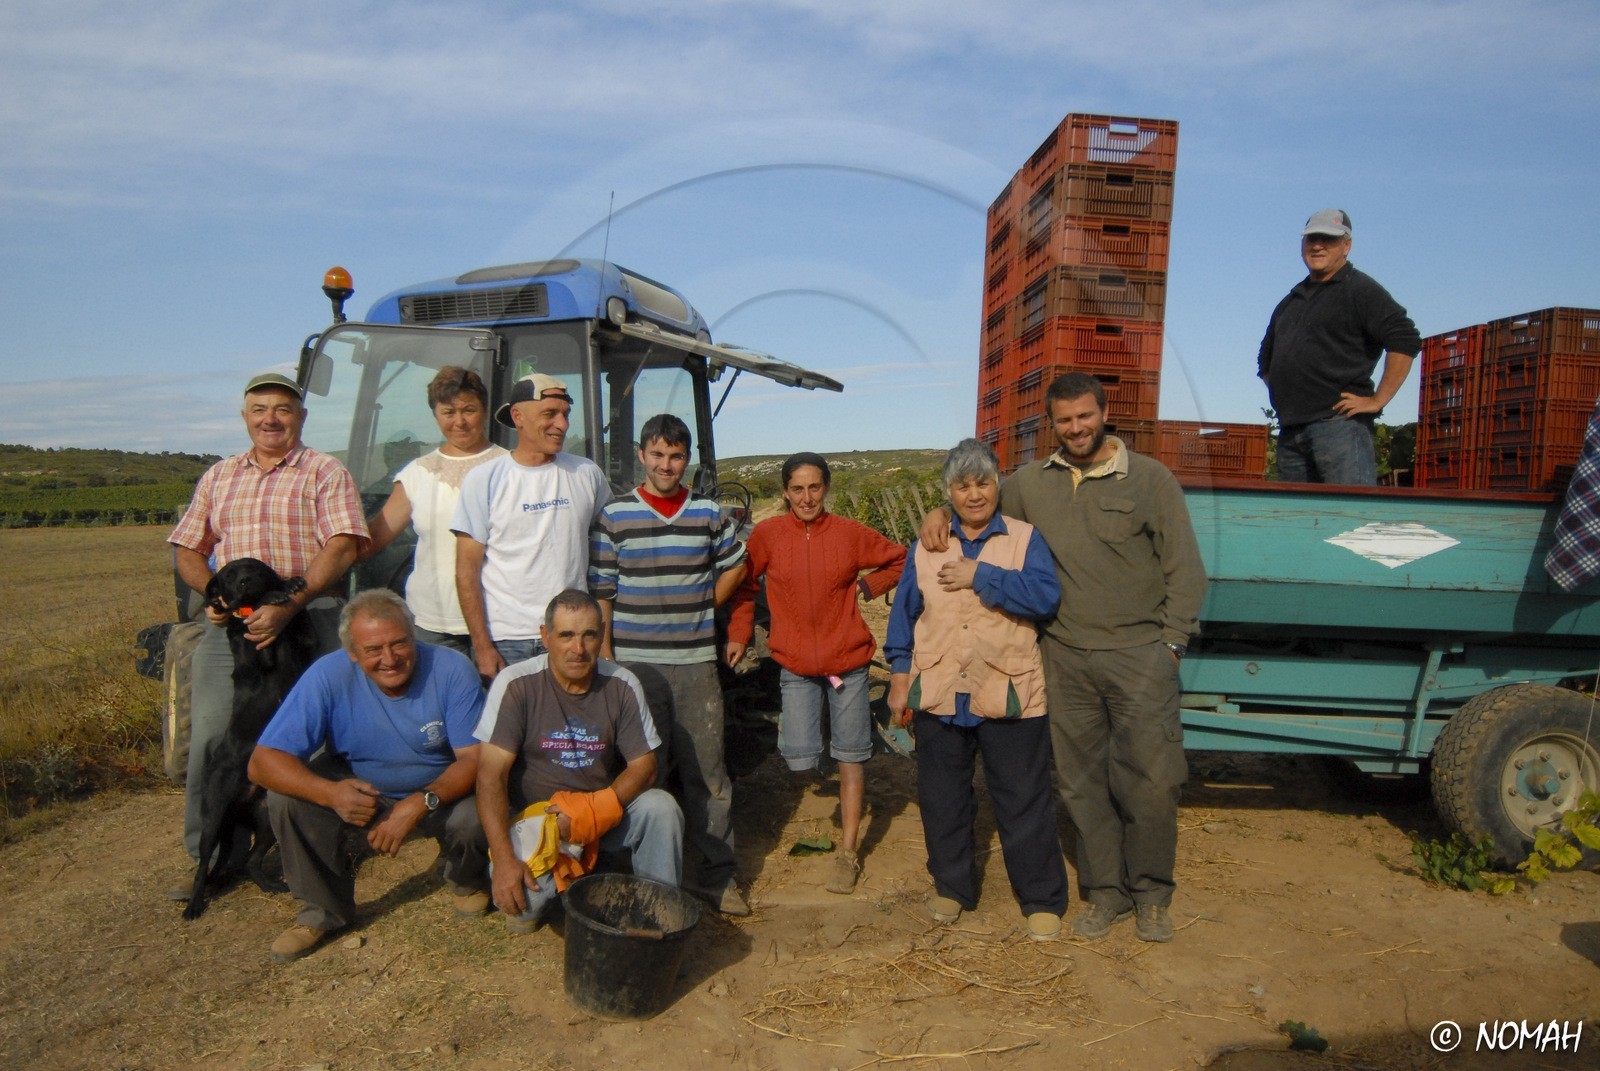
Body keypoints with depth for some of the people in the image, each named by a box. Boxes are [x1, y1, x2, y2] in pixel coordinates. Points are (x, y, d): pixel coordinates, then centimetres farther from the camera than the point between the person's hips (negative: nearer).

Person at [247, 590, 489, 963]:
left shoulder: (452, 670, -22)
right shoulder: (328, 676, -21)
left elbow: (474, 758, -22)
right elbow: (262, 762, -23)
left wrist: (421, 802, -40)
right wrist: (330, 793, -42)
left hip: (442, 791, -1)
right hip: (358, 790, 2)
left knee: (473, 818, -32)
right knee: (286, 796, -24)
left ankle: (465, 879, 7)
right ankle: (324, 909, 0)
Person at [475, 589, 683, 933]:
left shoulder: (622, 686, -6)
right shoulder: (516, 685, -14)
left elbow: (644, 766, -5)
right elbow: (491, 775, -18)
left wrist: (594, 810, -23)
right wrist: (504, 860, -27)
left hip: (604, 813, 2)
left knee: (662, 807, -25)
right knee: (517, 894, -28)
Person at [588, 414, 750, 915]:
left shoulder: (709, 513, 6)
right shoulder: (614, 515, 1)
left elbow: (735, 566, 21)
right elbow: (601, 593, 1)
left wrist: (702, 607, 10)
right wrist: (604, 658, -4)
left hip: (696, 661, 1)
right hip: (635, 662, -1)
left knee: (706, 770, 4)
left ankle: (717, 874, 15)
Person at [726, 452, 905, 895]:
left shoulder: (850, 533, -3)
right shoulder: (768, 534, -3)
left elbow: (898, 560, 10)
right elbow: (744, 586, 10)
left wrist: (865, 586, -2)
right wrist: (739, 634, 4)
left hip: (848, 658, 0)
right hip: (796, 663, 0)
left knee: (851, 757, 5)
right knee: (800, 760, -5)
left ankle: (848, 852, 18)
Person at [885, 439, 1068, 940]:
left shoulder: (1025, 539, 0)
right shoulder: (926, 547, 8)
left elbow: (1046, 596, -16)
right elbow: (905, 613, 11)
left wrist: (980, 575, -17)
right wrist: (900, 673, 7)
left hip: (1009, 695, -3)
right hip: (938, 694, 3)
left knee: (1025, 803, 6)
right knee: (942, 800, 14)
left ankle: (1042, 899, 21)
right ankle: (952, 887, 32)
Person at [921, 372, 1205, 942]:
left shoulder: (1150, 478, 2)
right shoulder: (1030, 482, 10)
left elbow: (1184, 569, 3)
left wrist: (1170, 643, -4)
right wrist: (940, 513, 5)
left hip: (1138, 653, -3)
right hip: (1064, 657, 3)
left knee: (1152, 779, -2)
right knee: (1080, 780, 9)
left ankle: (1151, 893, 20)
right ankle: (1103, 891, 25)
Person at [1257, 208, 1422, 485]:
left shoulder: (1359, 289, 1)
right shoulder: (1290, 302, 24)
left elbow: (1405, 340, -10)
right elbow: (1266, 358, 35)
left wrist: (1377, 400, -12)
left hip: (1340, 424, -7)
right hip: (1290, 433, 7)